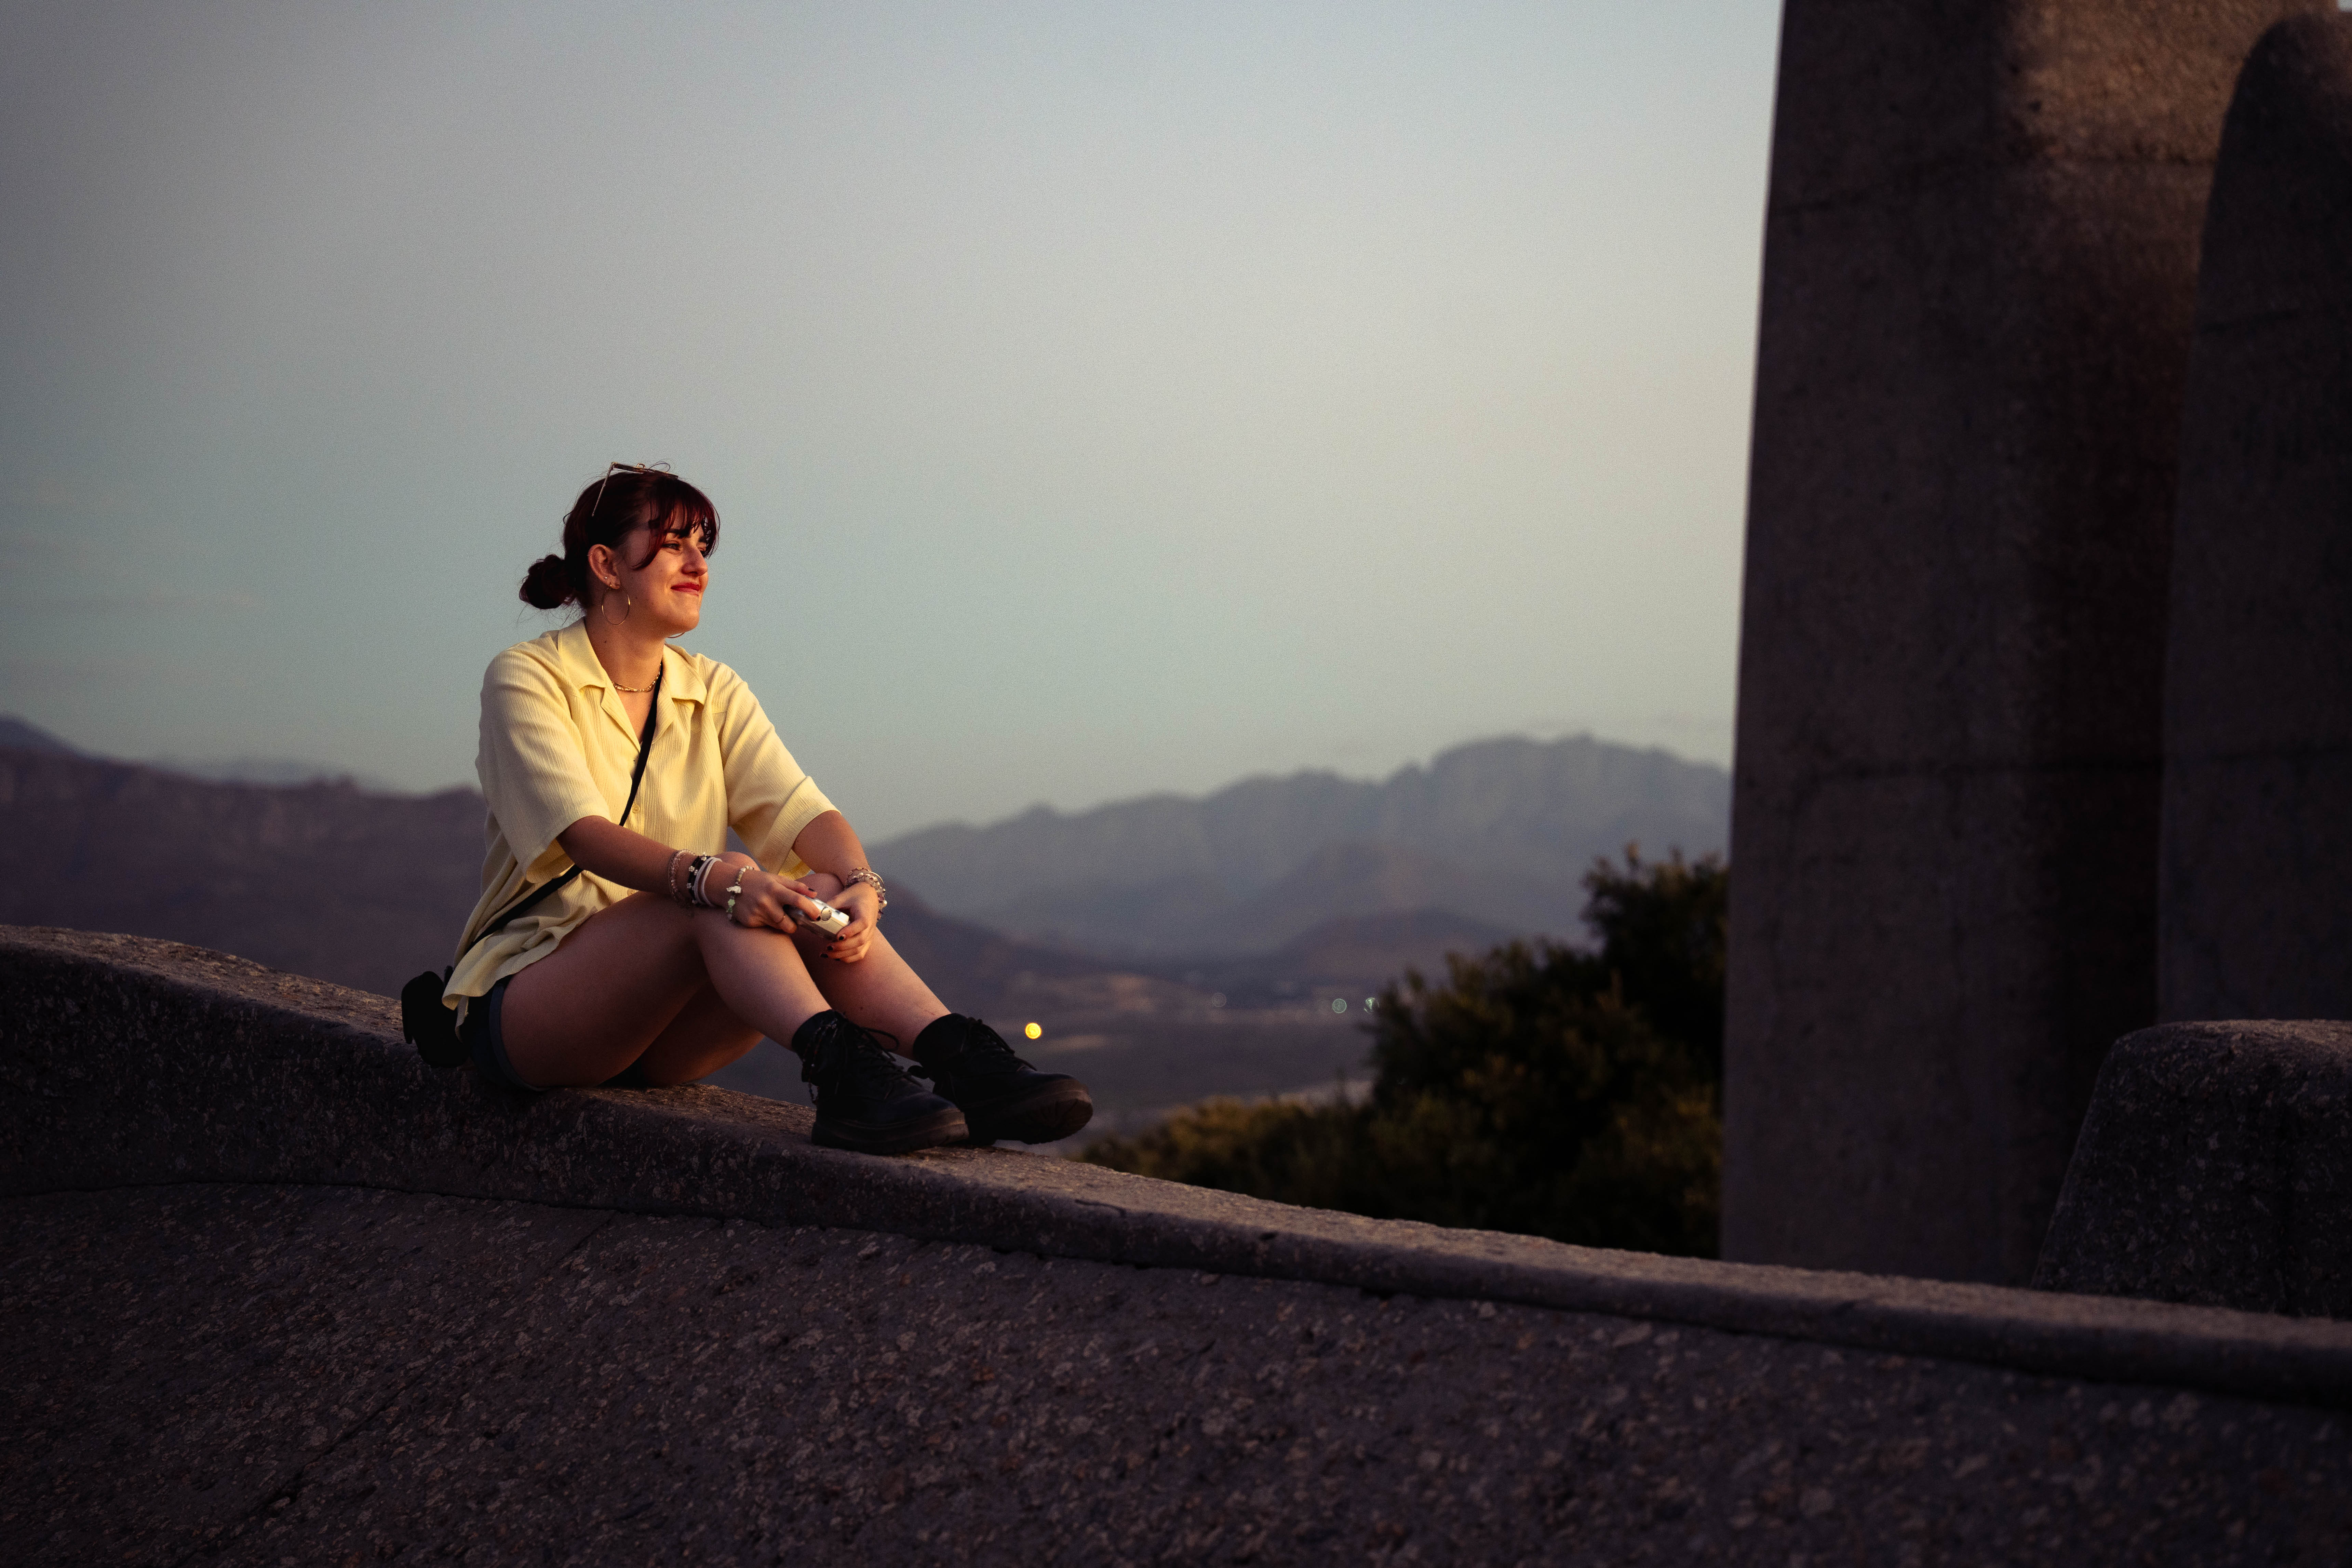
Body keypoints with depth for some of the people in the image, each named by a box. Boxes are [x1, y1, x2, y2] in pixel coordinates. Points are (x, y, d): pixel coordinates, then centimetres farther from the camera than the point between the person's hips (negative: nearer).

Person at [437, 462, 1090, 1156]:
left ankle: (961, 1059, -43)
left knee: (816, 893, -24)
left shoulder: (713, 691, 10)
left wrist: (858, 882, -28)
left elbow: (799, 808, -5)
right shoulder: (526, 678, -7)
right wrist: (712, 877, -41)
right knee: (727, 901, -32)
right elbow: (582, 833, -23)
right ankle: (841, 1070, -54)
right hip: (522, 1001, -5)